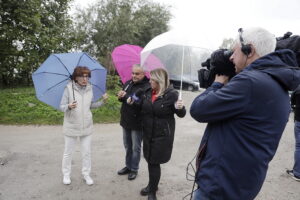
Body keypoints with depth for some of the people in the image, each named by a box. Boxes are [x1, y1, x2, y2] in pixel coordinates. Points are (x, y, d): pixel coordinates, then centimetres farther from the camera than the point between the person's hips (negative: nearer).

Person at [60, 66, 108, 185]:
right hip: (71, 126, -3)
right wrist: (69, 107, -32)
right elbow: (62, 107, -10)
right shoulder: (69, 88, -12)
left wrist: (102, 101, -5)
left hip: (86, 126, 3)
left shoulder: (89, 88, 0)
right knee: (68, 152, 13)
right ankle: (66, 174, 34)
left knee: (87, 152, 11)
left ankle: (86, 174, 30)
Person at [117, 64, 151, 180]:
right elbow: (122, 98, 13)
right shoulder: (128, 83, 6)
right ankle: (128, 166, 39)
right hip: (126, 121, 7)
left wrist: (126, 96, -26)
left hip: (137, 123, -7)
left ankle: (134, 169, 28)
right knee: (127, 146, 21)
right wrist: (120, 96, -10)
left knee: (136, 148, 10)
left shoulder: (147, 87, -18)